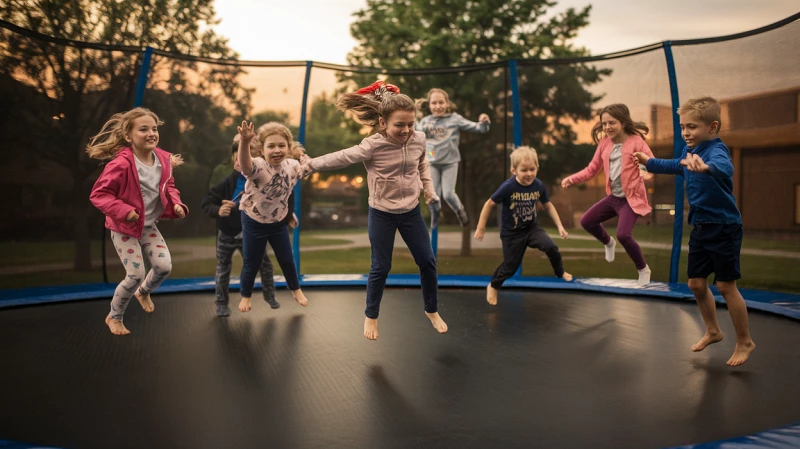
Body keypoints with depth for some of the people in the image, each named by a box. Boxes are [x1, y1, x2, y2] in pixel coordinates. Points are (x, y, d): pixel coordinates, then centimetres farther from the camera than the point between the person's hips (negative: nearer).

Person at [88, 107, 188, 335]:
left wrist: (176, 204, -9)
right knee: (136, 274, -7)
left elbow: (168, 187, 11)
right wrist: (123, 211, -32)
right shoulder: (121, 163, -25)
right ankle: (114, 317, 20)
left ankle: (143, 292, 35)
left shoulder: (163, 160, -5)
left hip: (149, 226, 6)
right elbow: (98, 194, -21)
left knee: (164, 266, -1)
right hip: (124, 228, -6)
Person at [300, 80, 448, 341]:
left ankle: (432, 311, 29)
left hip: (411, 211, 4)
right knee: (381, 267, 4)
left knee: (427, 261, 8)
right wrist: (311, 165, -21)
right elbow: (342, 158, -19)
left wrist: (429, 189, 8)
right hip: (382, 214, -4)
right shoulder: (372, 146, -20)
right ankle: (371, 316, 25)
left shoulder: (419, 139, -7)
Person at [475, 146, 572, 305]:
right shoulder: (508, 187, -26)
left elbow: (548, 206, 2)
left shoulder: (539, 186, -14)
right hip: (511, 232, -3)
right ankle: (493, 286, 33)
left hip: (532, 227, 3)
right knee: (511, 266, 4)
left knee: (551, 247, -16)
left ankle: (560, 272, 15)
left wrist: (560, 226, -1)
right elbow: (489, 204, -16)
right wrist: (481, 228, -11)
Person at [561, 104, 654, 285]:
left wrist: (648, 173, -44)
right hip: (613, 197, 7)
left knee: (623, 234, -24)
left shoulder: (635, 141, -14)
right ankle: (608, 243, 40)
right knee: (587, 221, 8)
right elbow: (592, 169, 8)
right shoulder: (605, 143, 4)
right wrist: (572, 179, -6)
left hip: (631, 198, -7)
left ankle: (643, 269, 2)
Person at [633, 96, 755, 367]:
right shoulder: (690, 150, 2)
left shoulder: (716, 150, -22)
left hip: (724, 227, -8)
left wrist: (705, 168, -69)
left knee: (726, 285, -1)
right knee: (696, 283, 14)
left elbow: (724, 167, -48)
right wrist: (649, 162, 35)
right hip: (701, 226, 8)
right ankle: (713, 331, 34)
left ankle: (745, 342, 18)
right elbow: (676, 166, 27)